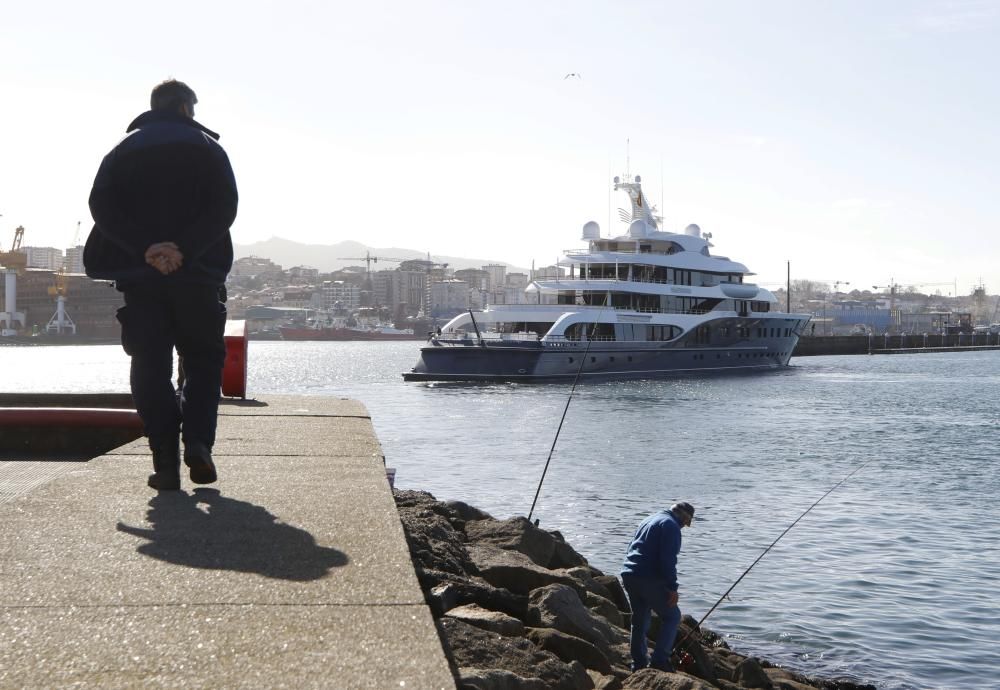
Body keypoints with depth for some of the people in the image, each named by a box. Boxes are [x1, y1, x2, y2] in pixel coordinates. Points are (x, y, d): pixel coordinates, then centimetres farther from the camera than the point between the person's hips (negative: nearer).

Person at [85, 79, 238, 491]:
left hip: (138, 274, 1)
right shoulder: (207, 148, 8)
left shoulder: (122, 151, 13)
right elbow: (224, 208, -8)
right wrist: (184, 250, -16)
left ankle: (165, 461, -5)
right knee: (203, 360, 11)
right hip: (198, 274, -1)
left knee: (150, 367, 3)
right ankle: (197, 442, -8)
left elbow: (102, 206, -4)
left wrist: (145, 249, -13)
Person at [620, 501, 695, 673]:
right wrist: (672, 587, -17)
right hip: (649, 579, -9)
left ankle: (639, 662, 17)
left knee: (640, 620, 16)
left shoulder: (649, 520, 23)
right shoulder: (671, 525, -6)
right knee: (672, 616, 1)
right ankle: (659, 659, -8)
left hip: (629, 575, 9)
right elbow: (668, 560, -17)